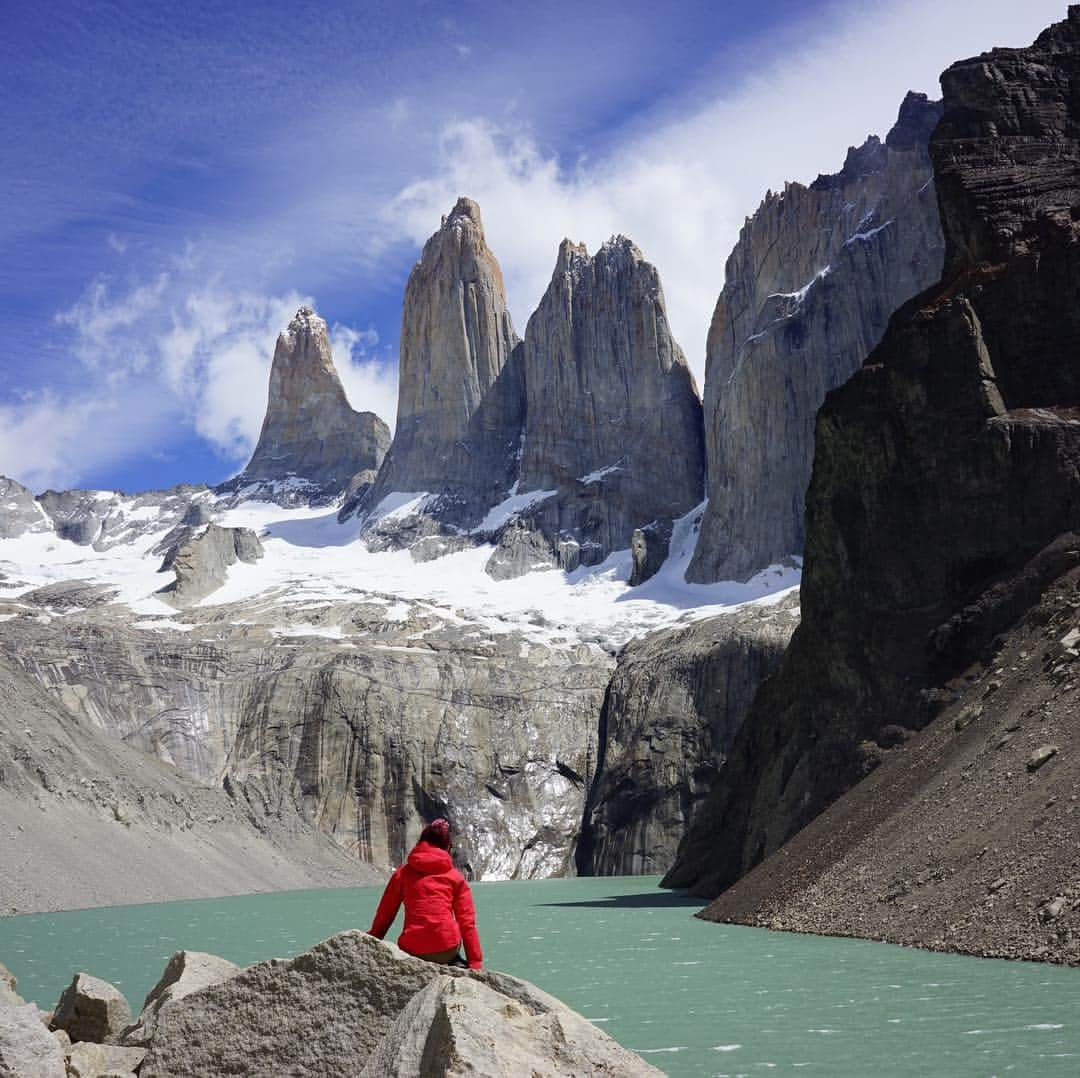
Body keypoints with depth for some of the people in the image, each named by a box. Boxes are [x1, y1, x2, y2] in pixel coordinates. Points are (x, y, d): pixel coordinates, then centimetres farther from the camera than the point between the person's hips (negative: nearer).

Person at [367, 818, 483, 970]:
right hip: (447, 948, 0)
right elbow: (467, 923, 8)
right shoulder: (456, 877, 13)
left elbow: (384, 915, 14)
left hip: (413, 950, 0)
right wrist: (476, 964, 8)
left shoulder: (403, 873, 13)